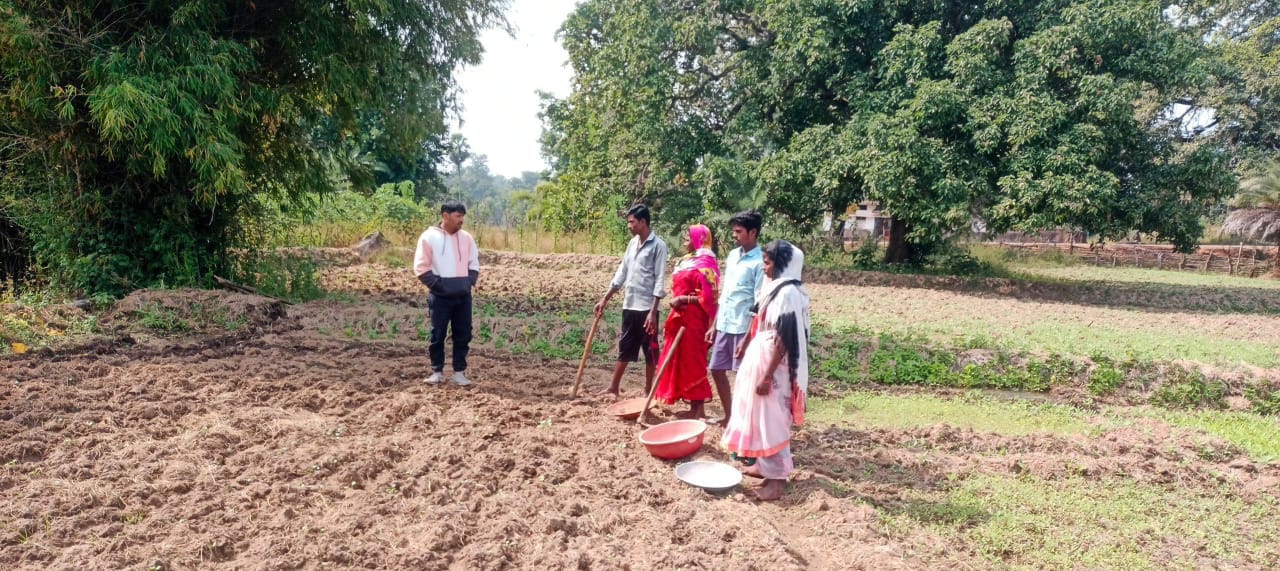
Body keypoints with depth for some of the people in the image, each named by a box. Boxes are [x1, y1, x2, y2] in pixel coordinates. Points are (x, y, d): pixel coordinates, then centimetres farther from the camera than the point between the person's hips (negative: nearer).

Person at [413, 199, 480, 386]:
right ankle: (437, 371, 16)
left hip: (463, 296, 4)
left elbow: (474, 263, 16)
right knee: (438, 334, 4)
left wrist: (470, 282, 3)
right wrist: (437, 284, -12)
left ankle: (459, 372, 16)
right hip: (440, 297, -4)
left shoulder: (466, 237, 8)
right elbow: (421, 267, -7)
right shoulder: (429, 237, -6)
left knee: (463, 335, 6)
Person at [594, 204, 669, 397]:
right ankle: (614, 387, 23)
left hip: (646, 307, -7)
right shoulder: (632, 243, 11)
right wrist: (605, 299, 14)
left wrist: (653, 311, -19)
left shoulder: (658, 245, -11)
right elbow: (622, 273, 16)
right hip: (629, 305, 7)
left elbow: (660, 281, -14)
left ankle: (647, 392, 13)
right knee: (624, 348, 14)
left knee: (650, 351, 4)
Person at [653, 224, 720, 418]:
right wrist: (676, 301, 9)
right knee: (680, 360, 12)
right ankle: (691, 403, 21)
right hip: (680, 316, 10)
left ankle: (697, 407, 4)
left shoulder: (705, 263, -12)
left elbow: (708, 297, -18)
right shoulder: (687, 260, 16)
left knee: (693, 360, -4)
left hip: (694, 319, -9)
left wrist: (684, 299, -19)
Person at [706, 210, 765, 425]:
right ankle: (729, 415, 29)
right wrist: (714, 325, 15)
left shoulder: (760, 262, -13)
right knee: (717, 370, 14)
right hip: (724, 325, 8)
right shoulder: (732, 255, 11)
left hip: (743, 328, -8)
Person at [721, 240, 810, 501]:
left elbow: (783, 340, -23)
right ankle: (765, 465, 30)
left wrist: (767, 376, -22)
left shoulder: (788, 293, -20)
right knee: (759, 417, 17)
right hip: (760, 359, 10)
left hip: (773, 367, -10)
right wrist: (745, 346, 20)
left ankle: (777, 477, 8)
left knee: (771, 420, -2)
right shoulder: (775, 288, 9)